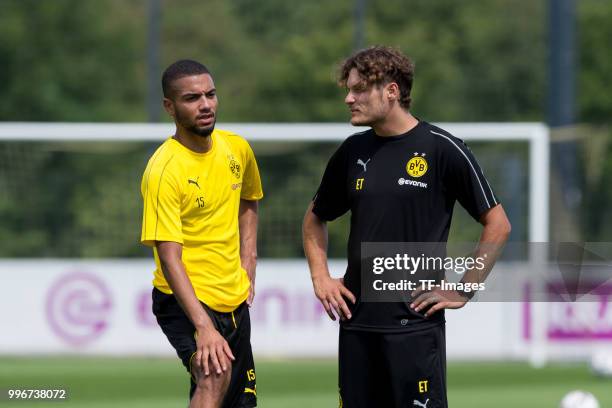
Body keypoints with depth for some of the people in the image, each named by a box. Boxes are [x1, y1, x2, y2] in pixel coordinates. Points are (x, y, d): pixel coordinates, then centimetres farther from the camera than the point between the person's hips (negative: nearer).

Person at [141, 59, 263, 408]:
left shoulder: (237, 149, 2)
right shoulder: (164, 169, -19)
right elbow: (170, 258, -24)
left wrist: (248, 267, 13)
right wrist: (203, 327, -32)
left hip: (235, 300, 8)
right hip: (187, 299, -7)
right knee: (215, 378, -32)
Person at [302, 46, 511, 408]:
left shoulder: (442, 150, -6)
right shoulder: (353, 152, 9)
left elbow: (497, 225, -3)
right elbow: (316, 218, 25)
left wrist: (463, 290, -6)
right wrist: (320, 277, 11)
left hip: (416, 325, -5)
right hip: (357, 323, 5)